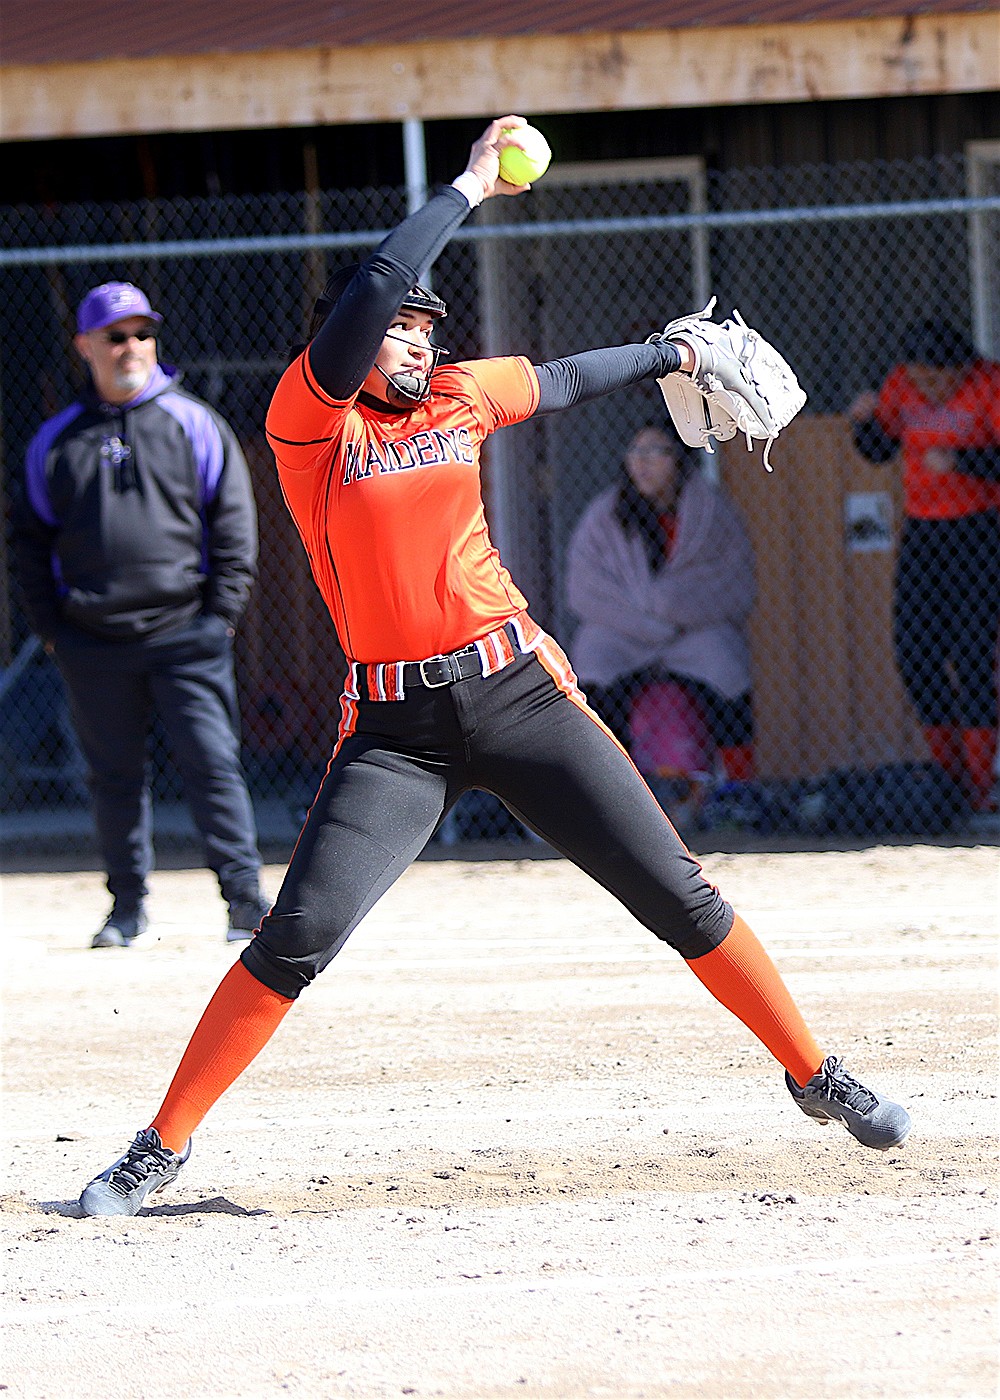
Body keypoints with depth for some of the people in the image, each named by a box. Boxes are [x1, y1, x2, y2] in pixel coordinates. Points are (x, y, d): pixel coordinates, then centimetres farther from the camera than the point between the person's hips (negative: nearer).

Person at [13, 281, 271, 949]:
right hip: (94, 643, 2)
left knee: (212, 763, -7)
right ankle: (129, 905, 19)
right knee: (114, 775, 8)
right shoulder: (56, 442, 8)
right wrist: (50, 625, 4)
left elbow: (233, 520, 3)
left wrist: (221, 612, -4)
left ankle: (245, 895, -5)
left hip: (185, 635, -2)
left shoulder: (194, 424, 4)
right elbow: (32, 538, 13)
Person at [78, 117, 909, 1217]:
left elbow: (561, 380, 30)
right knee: (297, 938, -12)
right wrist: (471, 187, -13)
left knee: (676, 894, 2)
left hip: (517, 692, 4)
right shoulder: (309, 416, -5)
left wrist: (669, 355, 41)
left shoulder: (458, 396, 9)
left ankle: (815, 1077, 16)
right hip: (394, 730, -4)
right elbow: (373, 287, -19)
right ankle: (160, 1150, -1)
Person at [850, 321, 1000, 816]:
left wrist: (959, 461, -28)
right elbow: (878, 449, 8)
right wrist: (865, 418, -11)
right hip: (922, 530, 6)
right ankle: (952, 775, 11)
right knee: (915, 654, 1)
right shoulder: (902, 384, 3)